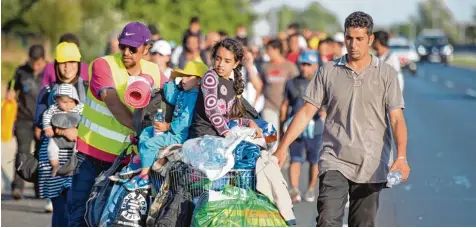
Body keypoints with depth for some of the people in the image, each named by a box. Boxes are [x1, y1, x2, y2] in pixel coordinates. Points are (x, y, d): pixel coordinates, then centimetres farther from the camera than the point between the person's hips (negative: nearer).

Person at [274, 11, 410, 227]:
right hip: (334, 162, 0)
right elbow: (306, 112, 6)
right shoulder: (328, 71, 5)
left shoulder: (386, 74, 2)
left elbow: (396, 119, -5)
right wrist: (282, 148, -2)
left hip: (371, 166, 0)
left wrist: (401, 157, -20)